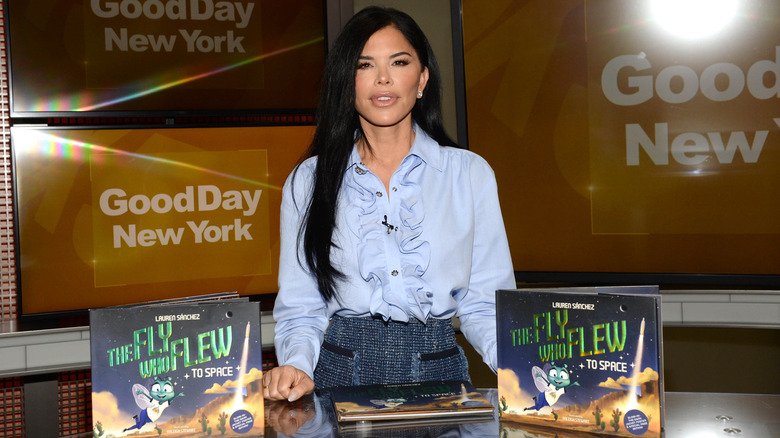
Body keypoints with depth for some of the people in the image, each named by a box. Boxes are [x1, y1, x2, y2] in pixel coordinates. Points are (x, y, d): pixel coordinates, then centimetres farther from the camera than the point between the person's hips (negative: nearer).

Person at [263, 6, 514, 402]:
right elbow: (300, 307, 8)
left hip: (438, 369, 0)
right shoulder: (308, 181, 7)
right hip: (340, 373, 1)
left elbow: (485, 304, 7)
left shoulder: (471, 174, 7)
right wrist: (296, 365, -12)